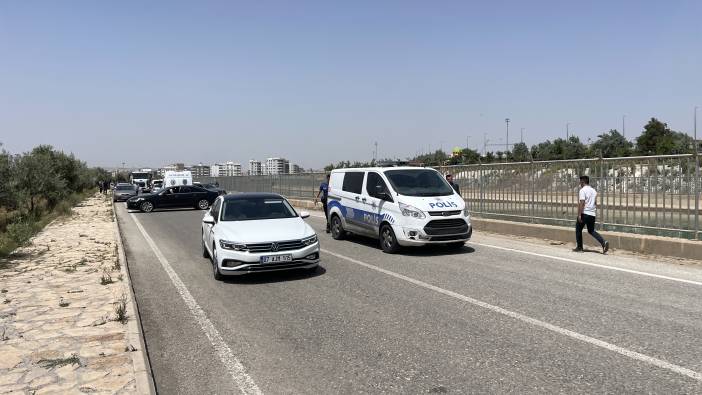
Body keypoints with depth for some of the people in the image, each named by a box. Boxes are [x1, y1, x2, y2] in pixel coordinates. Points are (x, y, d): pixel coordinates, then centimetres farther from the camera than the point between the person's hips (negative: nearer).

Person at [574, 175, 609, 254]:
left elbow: (582, 203, -19)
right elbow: (595, 203, 20)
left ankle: (579, 247, 11)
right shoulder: (593, 190, 14)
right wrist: (595, 213, 26)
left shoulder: (582, 190, -11)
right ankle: (604, 242, -4)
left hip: (584, 213, -7)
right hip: (592, 214, 7)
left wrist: (579, 215, -19)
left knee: (578, 229, 8)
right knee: (591, 231, 15)